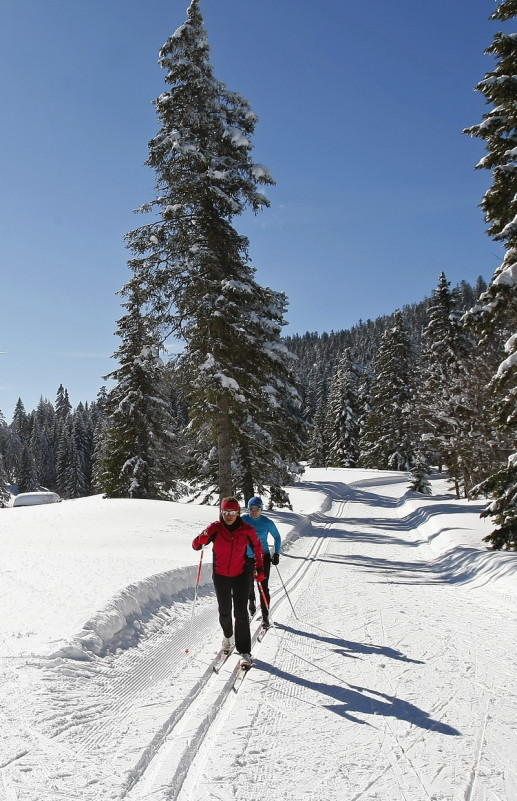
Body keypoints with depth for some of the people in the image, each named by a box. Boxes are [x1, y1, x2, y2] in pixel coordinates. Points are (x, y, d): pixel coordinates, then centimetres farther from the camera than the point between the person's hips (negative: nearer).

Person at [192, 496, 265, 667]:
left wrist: (260, 569, 1)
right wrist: (201, 540, -35)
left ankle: (244, 652, 0)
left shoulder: (247, 530, -12)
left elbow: (257, 548, 4)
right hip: (221, 576, 1)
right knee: (224, 609, 18)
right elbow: (196, 545, -13)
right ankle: (227, 635, 48)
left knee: (241, 613, -8)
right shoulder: (215, 528, -14)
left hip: (241, 575, -1)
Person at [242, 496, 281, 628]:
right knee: (248, 584, 16)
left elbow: (277, 537, 3)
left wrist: (276, 554, -4)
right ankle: (251, 602, 45)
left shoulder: (267, 522, -11)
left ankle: (265, 615, 1)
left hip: (263, 557, -2)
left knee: (263, 587, -7)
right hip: (247, 558, 2)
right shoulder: (243, 520, -8)